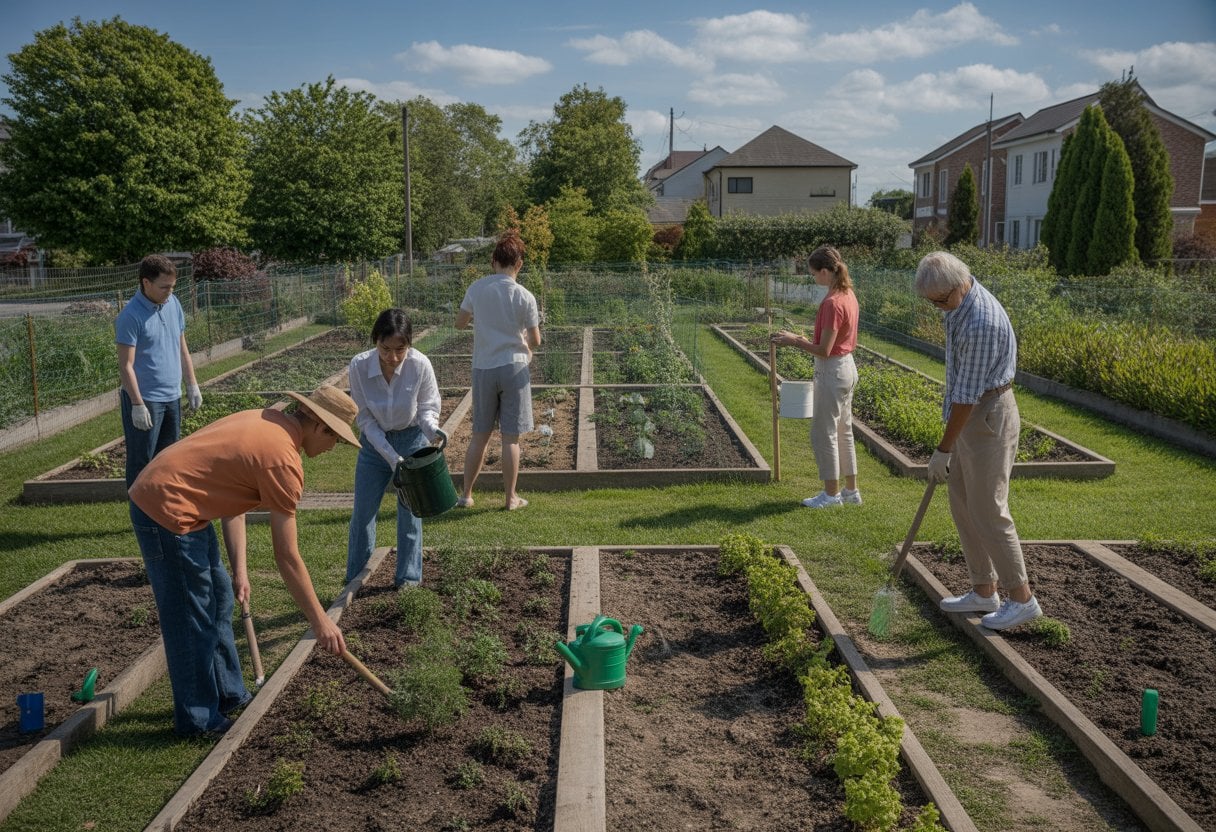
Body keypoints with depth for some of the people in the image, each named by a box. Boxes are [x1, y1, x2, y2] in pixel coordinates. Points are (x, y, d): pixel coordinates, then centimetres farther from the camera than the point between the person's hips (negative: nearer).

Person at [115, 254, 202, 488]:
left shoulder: (173, 304, 6)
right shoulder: (131, 316, -16)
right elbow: (126, 366, -16)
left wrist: (192, 384, 15)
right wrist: (138, 405, -18)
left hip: (172, 396, 7)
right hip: (144, 399, -7)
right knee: (141, 462, 3)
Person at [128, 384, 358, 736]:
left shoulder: (267, 421, 7)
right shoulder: (284, 460, -20)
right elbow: (287, 558, -16)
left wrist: (239, 569, 8)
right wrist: (320, 621, -8)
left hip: (157, 493, 10)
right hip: (167, 510, -10)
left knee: (218, 597, 19)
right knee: (191, 619, 2)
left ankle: (228, 694, 32)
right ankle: (198, 718, 17)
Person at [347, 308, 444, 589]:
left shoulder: (420, 365, -25)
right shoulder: (359, 366, -23)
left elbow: (428, 408, -11)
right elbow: (365, 418, -16)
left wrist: (431, 428, -33)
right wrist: (390, 455, -23)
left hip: (412, 439, -1)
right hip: (375, 441, 1)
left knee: (409, 513, 2)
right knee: (363, 513, 8)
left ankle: (408, 579, 18)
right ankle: (354, 583, 23)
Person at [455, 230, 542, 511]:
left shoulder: (477, 288, -2)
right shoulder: (525, 297, -9)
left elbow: (459, 323, 9)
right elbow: (535, 341, -3)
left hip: (483, 369, 3)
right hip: (514, 368, -3)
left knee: (480, 435, 13)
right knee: (511, 438, 4)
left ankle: (466, 495, 18)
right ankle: (511, 498, 12)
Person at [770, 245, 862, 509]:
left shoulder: (832, 303, -23)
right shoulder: (848, 294, 6)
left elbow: (824, 350, -23)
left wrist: (794, 341, -12)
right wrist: (804, 340, 10)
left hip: (832, 372, -10)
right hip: (847, 367, 10)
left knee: (823, 432, 2)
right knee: (843, 430, 17)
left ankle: (832, 493, 12)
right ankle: (850, 489, 26)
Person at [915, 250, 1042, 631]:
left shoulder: (981, 323, -27)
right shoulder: (959, 301, 4)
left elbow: (967, 395, -24)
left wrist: (943, 449, -17)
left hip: (988, 417, -10)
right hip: (970, 413, 10)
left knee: (988, 511, -4)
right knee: (963, 506, 13)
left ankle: (1021, 598, 9)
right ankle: (984, 591, 22)